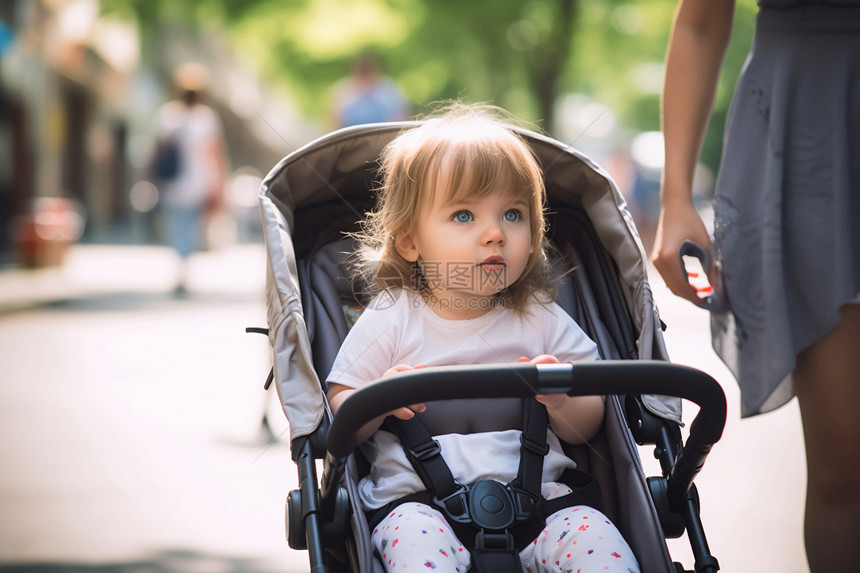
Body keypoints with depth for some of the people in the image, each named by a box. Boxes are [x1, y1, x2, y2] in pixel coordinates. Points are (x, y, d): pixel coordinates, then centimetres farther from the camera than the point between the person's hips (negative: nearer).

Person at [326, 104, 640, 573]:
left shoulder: (539, 318, 13)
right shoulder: (391, 319, 7)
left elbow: (588, 426, 15)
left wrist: (561, 401, -8)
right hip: (419, 500, -2)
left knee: (592, 534, -27)